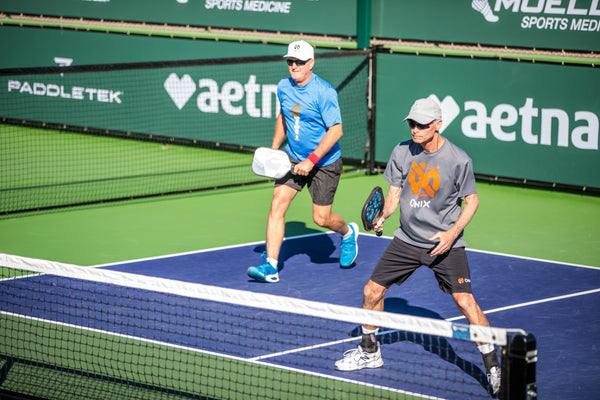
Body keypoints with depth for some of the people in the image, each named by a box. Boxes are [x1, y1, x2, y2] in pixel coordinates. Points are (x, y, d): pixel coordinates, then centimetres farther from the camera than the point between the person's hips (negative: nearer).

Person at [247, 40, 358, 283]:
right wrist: (273, 149, 15)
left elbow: (335, 130, -22)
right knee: (277, 204, -12)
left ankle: (348, 232, 38)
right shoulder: (283, 87, 0)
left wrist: (311, 160, -27)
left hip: (324, 163, -5)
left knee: (321, 218, 2)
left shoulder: (324, 92, -20)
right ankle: (270, 266, -14)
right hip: (293, 158, 5)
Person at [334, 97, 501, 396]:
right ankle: (370, 352, 29)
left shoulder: (458, 159, -14)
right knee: (371, 292, 5)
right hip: (407, 239, 5)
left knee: (464, 301, -18)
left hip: (446, 242, -5)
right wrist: (382, 216, -17)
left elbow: (472, 200, -5)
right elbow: (395, 193, 4)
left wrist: (453, 232, -18)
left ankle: (493, 367, -7)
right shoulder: (402, 152, -3)